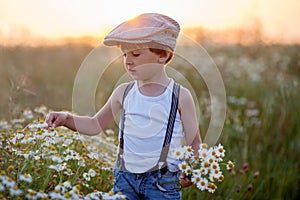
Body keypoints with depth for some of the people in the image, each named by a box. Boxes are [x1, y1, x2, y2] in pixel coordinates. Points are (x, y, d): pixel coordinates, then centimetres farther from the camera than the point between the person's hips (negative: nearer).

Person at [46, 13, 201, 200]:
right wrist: (67, 118, -1)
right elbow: (95, 125, 16)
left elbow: (195, 144, 1)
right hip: (125, 178, 3)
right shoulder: (124, 92, 6)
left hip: (163, 183, -3)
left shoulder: (180, 96, -4)